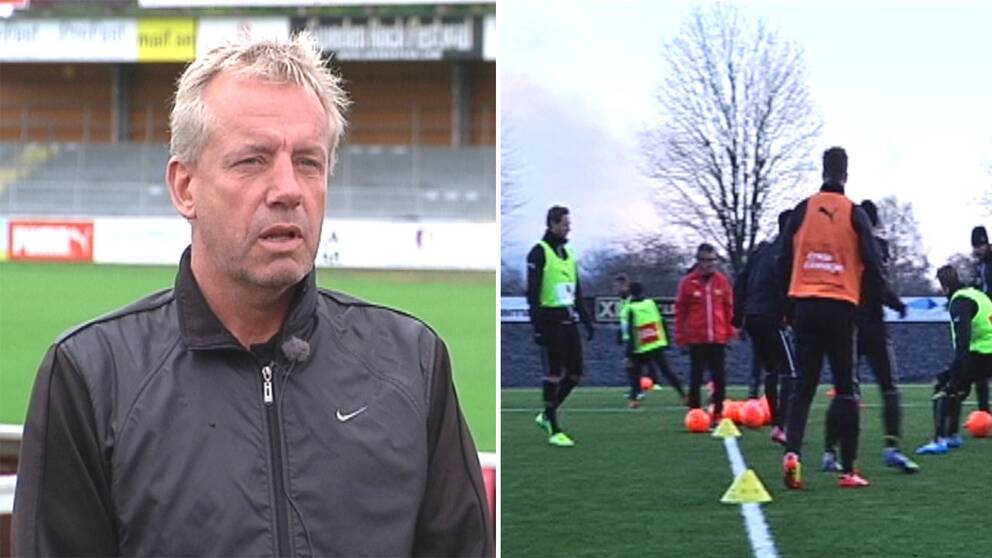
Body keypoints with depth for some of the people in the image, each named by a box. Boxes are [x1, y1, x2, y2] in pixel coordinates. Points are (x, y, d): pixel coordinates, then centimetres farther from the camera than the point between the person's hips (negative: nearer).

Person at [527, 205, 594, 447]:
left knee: (575, 374, 5)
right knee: (554, 374, -5)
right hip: (551, 320, -7)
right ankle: (554, 430, 1)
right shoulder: (539, 253, -7)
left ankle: (547, 415, 21)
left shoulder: (569, 254, 16)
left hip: (569, 320, 7)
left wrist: (586, 320, 17)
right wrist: (537, 326, -18)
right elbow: (532, 293, -12)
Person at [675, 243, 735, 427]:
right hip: (696, 339, -2)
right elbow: (680, 311, 1)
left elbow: (729, 308, 9)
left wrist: (730, 332, 7)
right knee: (696, 377, 3)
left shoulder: (722, 281, 4)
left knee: (720, 378, 3)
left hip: (718, 338, 2)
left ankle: (718, 414, 10)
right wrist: (680, 336, -1)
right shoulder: (688, 282, -2)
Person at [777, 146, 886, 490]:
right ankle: (848, 470, 2)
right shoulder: (855, 214, 0)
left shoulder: (803, 211, 4)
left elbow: (784, 261, 4)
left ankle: (792, 452, -16)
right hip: (841, 306, -2)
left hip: (805, 306, 2)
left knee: (803, 386, 6)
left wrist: (788, 306, 14)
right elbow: (871, 265, -4)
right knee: (845, 388, 4)